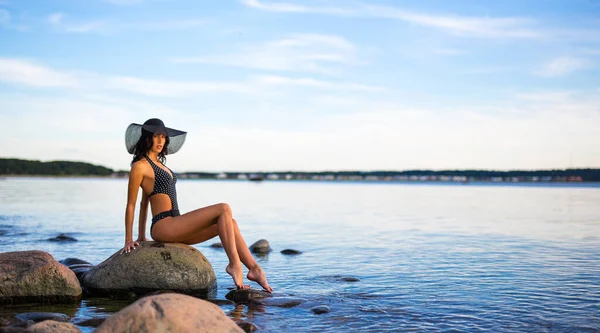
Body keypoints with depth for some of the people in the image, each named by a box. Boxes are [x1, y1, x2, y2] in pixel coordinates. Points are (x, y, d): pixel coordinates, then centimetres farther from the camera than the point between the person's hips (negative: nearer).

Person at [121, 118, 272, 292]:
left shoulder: (158, 164, 21)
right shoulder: (139, 166, -5)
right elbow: (131, 205, -3)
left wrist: (141, 236, 27)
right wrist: (128, 240, -1)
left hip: (174, 228, 9)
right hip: (164, 226, -9)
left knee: (230, 223, 1)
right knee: (224, 209, -17)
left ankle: (254, 268, -4)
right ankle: (234, 264, -19)